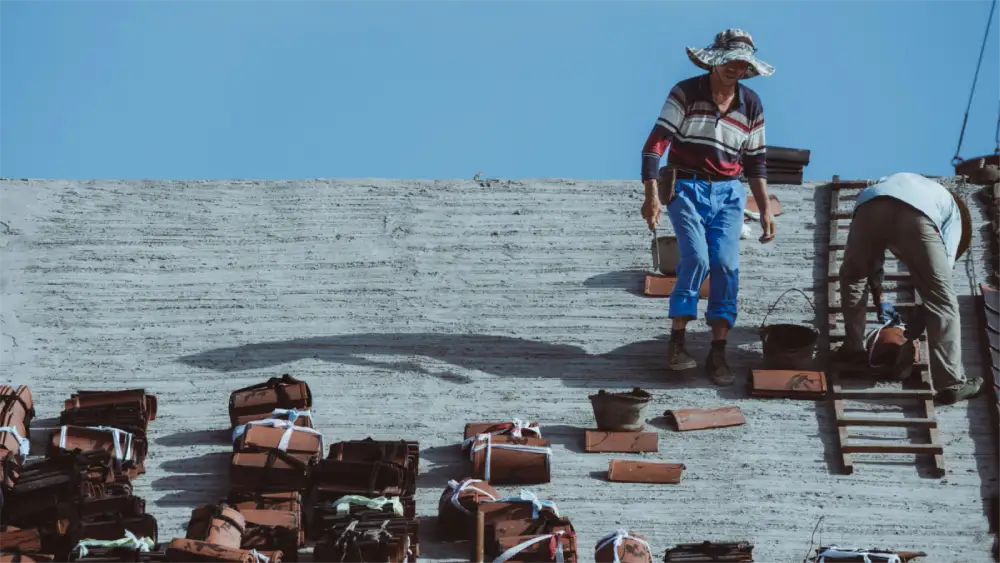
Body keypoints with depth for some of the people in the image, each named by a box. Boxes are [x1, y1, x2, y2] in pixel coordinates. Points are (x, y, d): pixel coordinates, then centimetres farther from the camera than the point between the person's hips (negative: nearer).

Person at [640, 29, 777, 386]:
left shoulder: (751, 106, 7)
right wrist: (651, 193, -23)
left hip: (727, 195, 3)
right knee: (696, 258, -21)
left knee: (726, 266, -12)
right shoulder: (686, 93, -6)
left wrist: (766, 210, 10)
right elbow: (656, 142, -13)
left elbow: (756, 162, 15)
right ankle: (677, 342, -10)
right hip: (686, 188, -3)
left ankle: (718, 353, -6)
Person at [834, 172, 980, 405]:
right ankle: (951, 383, 6)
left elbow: (871, 254, 47)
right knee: (942, 301, 9)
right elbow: (942, 270, 27)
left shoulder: (901, 181, 49)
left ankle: (853, 349, 33)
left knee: (853, 277, 32)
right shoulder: (952, 212, 38)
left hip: (870, 205, 3)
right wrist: (912, 332, 31)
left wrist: (879, 300, 55)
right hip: (918, 214, -3)